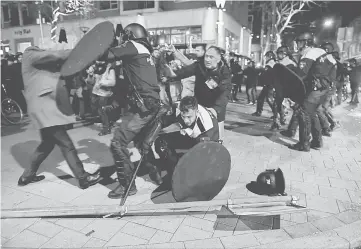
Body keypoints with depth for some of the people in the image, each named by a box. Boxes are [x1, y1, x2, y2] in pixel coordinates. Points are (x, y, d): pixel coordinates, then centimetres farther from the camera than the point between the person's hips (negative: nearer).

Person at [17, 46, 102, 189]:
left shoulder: (42, 63, 23)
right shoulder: (31, 55, -3)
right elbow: (55, 55, -15)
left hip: (46, 106, 10)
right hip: (43, 106, -10)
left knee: (48, 143, 19)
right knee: (66, 144, -9)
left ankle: (27, 176, 32)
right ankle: (83, 178, -4)